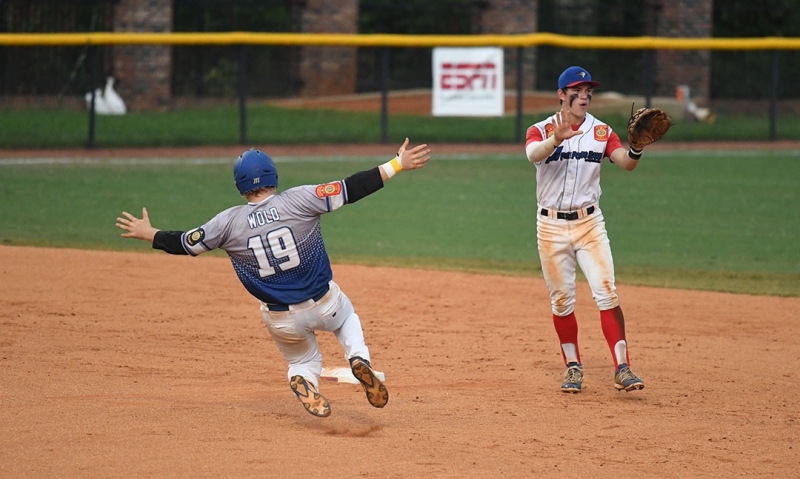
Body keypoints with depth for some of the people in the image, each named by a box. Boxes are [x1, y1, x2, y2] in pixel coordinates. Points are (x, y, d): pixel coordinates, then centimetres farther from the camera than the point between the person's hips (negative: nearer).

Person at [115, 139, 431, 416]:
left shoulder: (229, 222, -8)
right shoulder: (298, 200, -12)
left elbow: (185, 244, 3)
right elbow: (350, 189, -15)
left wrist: (148, 234, 21)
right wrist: (396, 165, -12)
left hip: (281, 321, 1)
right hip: (324, 303, -1)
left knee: (303, 361, 27)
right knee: (347, 317, 34)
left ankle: (304, 384, -10)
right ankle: (359, 359, 3)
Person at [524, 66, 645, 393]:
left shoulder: (601, 132, 2)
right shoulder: (542, 131, -4)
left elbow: (626, 163, -13)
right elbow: (533, 154, -28)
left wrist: (636, 148, -36)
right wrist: (556, 139, -50)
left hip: (589, 222, 1)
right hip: (551, 225, -1)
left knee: (606, 292, -11)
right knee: (561, 299, 5)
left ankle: (622, 367, -14)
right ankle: (573, 367, 19)